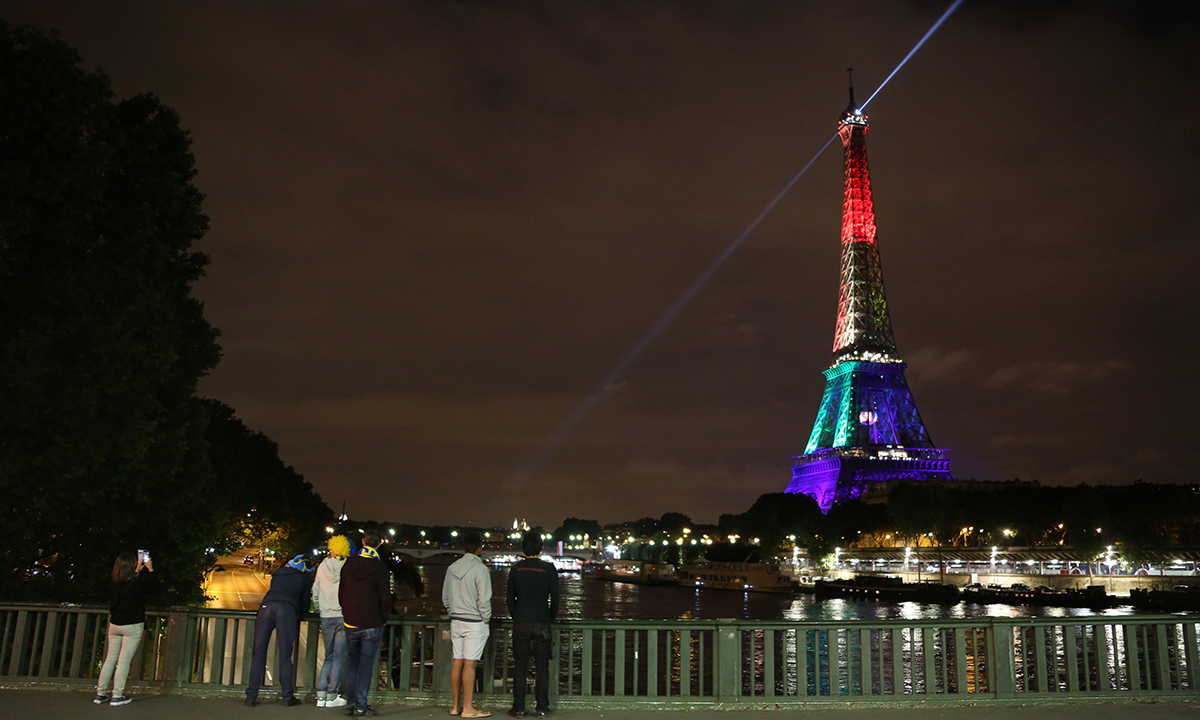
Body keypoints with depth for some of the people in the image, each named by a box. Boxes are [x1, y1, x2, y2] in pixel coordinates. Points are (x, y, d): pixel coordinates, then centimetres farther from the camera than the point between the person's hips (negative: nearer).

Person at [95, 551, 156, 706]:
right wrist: (150, 569, 19)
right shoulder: (137, 584, -17)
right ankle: (117, 696, 2)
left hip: (114, 625, 6)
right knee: (124, 661, -1)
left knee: (110, 659, 13)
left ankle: (100, 694, 18)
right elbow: (151, 585, 5)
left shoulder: (114, 585, -1)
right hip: (132, 626, -6)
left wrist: (137, 571, 31)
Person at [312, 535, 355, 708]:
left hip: (326, 618, 3)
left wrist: (318, 610, 25)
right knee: (339, 658, 3)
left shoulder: (323, 566, 3)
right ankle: (331, 696, 3)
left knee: (329, 657, 14)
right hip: (345, 617, -3)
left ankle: (321, 695, 6)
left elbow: (315, 592, 12)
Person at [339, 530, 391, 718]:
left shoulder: (349, 564, 2)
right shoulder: (378, 568, -12)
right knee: (366, 664, 1)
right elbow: (385, 597, -13)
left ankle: (352, 701, 20)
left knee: (352, 662, 17)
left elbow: (341, 592, 10)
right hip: (372, 624, -4)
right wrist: (384, 618, 3)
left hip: (350, 623, 4)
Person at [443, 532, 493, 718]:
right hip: (474, 622, -6)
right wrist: (486, 618, -3)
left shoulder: (452, 568, 6)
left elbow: (445, 597, 13)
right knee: (469, 664, -4)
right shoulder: (480, 568, -15)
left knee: (457, 662, 11)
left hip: (456, 621, 6)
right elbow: (484, 599, -16)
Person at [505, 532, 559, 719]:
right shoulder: (549, 569, -5)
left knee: (520, 667, 7)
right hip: (542, 624, -1)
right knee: (542, 668, 6)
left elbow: (510, 599, 4)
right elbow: (555, 599, -1)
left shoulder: (516, 569, -1)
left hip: (521, 624, 1)